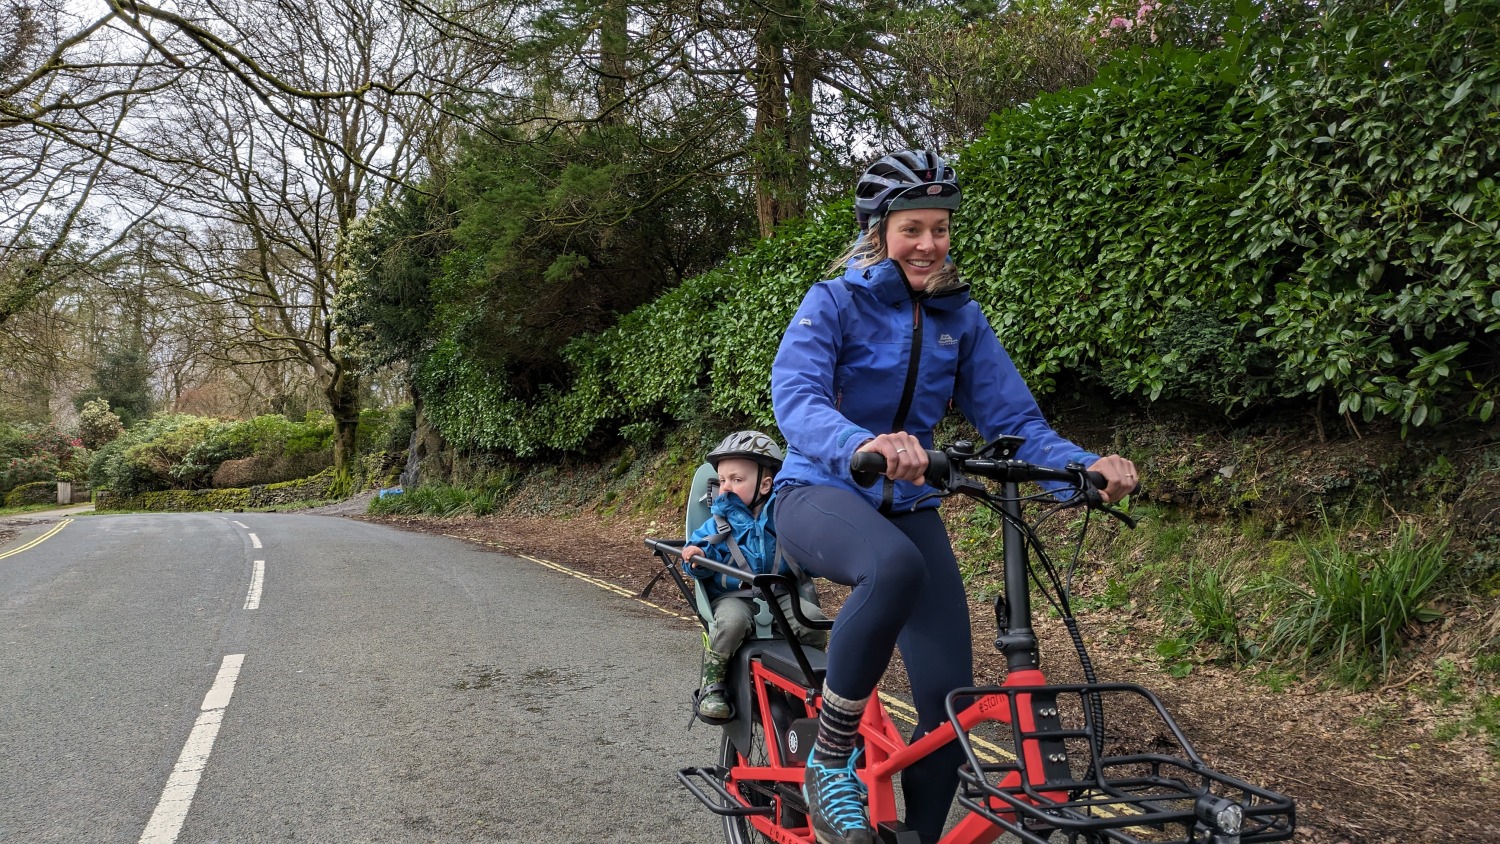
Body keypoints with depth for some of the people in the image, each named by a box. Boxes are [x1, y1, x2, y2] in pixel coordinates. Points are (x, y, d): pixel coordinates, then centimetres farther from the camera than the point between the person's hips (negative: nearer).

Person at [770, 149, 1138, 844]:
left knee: (950, 699, -8)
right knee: (894, 567, -40)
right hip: (820, 493, -4)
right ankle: (830, 764, -20)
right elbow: (795, 396, -26)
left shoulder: (960, 317, 5)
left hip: (907, 507, 5)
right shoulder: (834, 302, -8)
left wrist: (1086, 465, -22)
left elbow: (1013, 417, -2)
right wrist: (863, 443, -47)